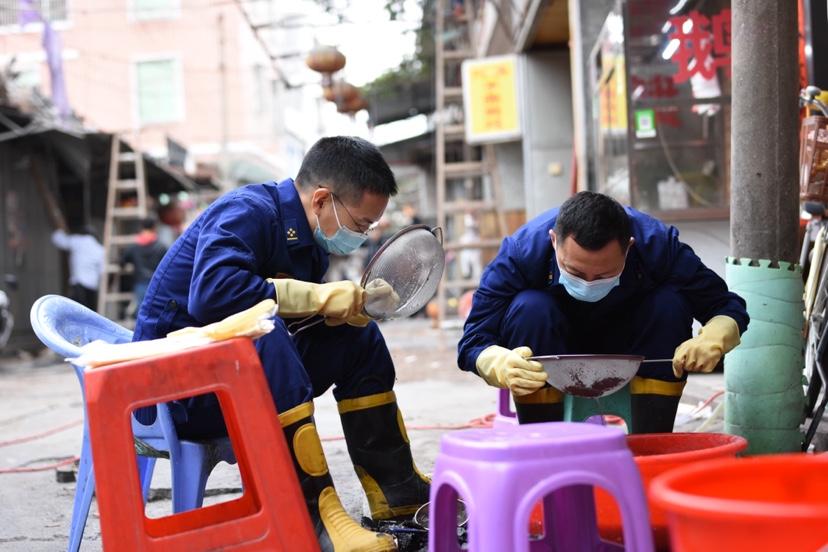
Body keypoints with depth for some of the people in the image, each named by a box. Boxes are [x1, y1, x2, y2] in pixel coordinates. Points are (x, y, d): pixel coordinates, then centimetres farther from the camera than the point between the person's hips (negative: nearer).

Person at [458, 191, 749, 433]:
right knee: (529, 307, -33)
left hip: (626, 352, 1)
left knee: (671, 304, -27)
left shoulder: (657, 245, -27)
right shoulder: (523, 250, -31)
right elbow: (473, 342, -30)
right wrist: (502, 365, -54)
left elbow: (729, 308, -19)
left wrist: (711, 340, -43)